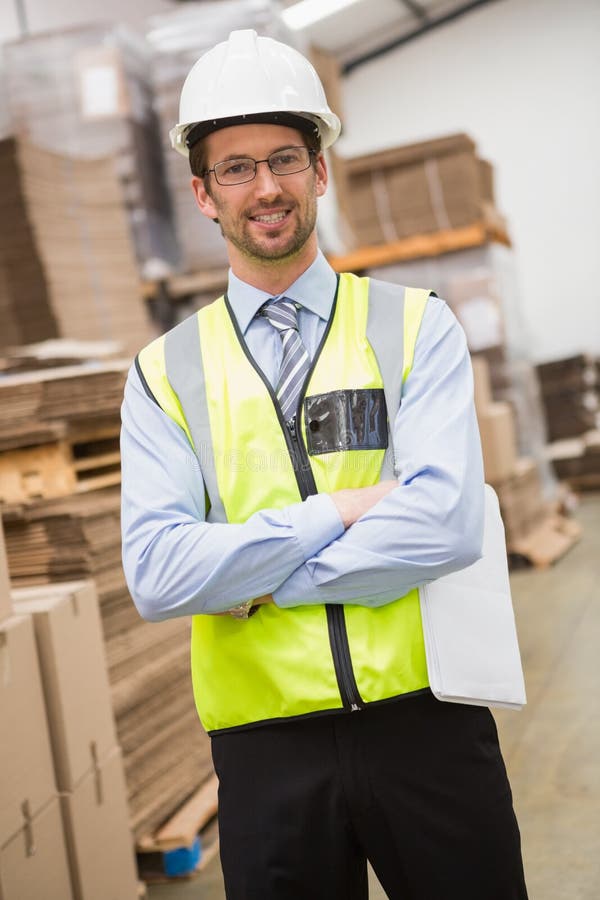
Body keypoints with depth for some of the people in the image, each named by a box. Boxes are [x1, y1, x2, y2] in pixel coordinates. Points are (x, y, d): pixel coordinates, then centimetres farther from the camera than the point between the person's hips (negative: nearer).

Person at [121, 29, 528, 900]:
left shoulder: (416, 327, 1)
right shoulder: (165, 372, 3)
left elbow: (447, 524, -14)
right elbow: (156, 575, -9)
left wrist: (252, 582, -11)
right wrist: (338, 512, -13)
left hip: (423, 722, 0)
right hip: (265, 744, 1)